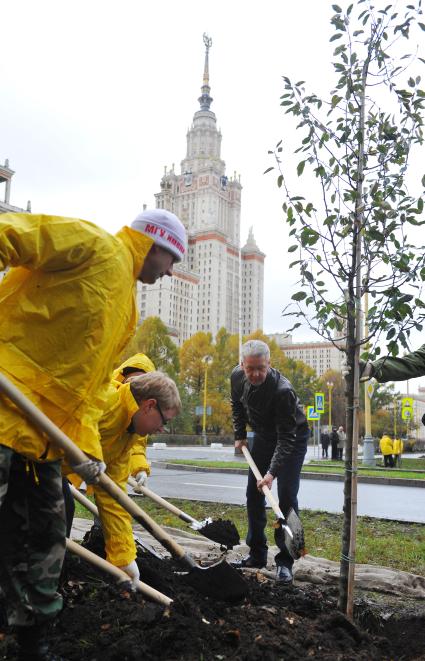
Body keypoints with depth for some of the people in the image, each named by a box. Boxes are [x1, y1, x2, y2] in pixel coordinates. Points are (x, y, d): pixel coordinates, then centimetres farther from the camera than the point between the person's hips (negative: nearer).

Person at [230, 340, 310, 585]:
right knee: (254, 494, 7)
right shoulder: (237, 377, -16)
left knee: (287, 497, -13)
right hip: (263, 435, 6)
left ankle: (285, 562, -3)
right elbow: (237, 404, 7)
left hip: (294, 437, -6)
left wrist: (272, 472, -42)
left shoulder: (283, 390, -36)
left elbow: (286, 438, -35)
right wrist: (240, 435, 6)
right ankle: (257, 554, 19)